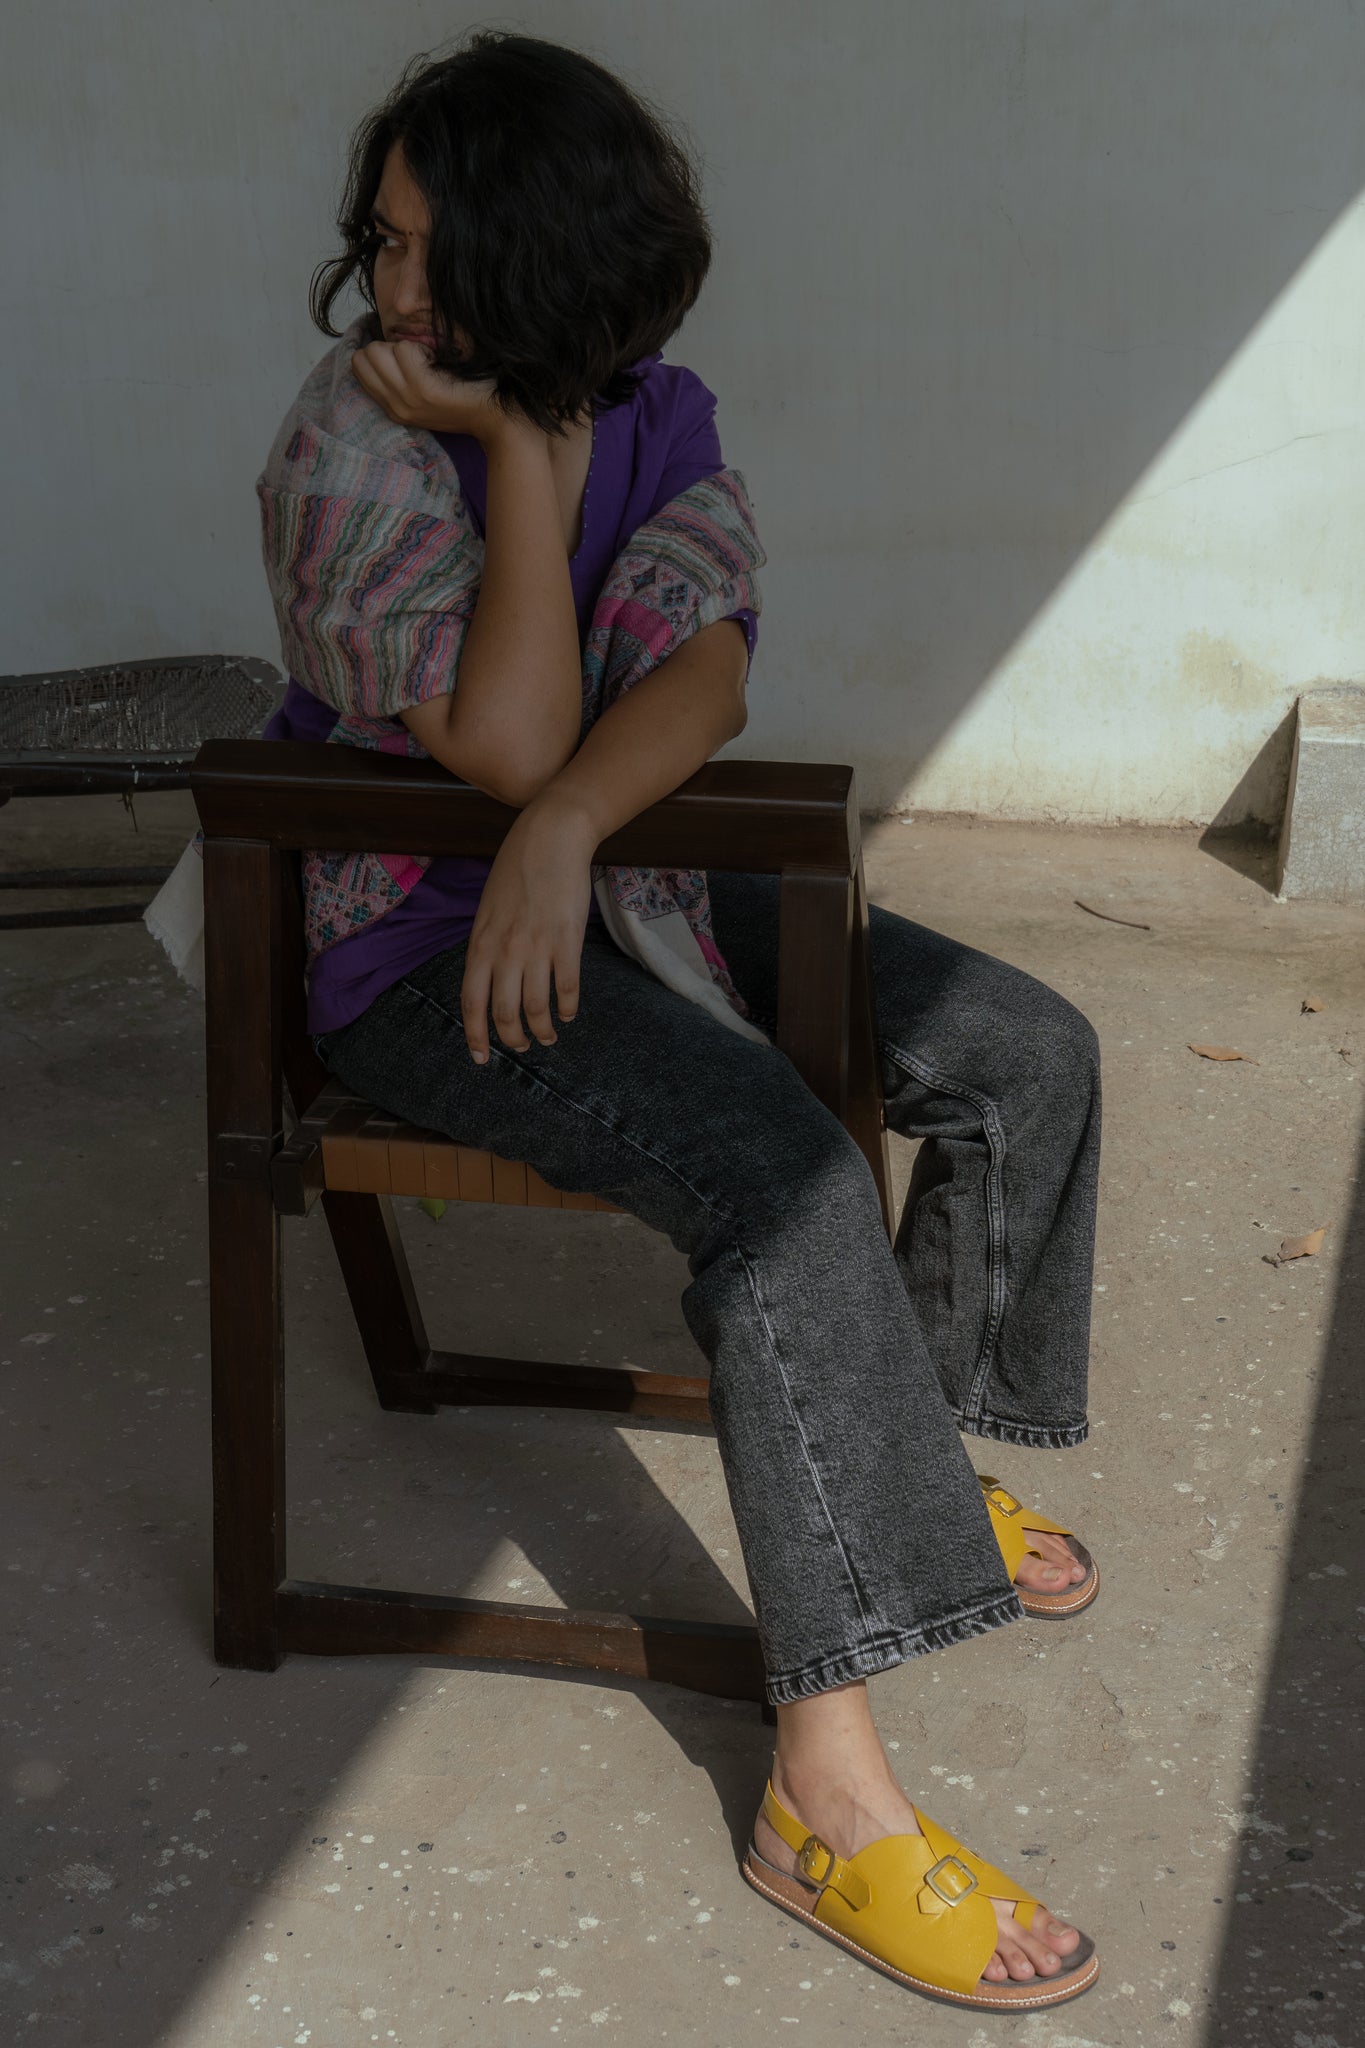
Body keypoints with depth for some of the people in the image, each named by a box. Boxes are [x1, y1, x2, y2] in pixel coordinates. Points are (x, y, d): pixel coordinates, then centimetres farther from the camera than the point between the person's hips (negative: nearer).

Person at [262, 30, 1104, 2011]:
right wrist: (517, 448, -23)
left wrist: (567, 829, -30)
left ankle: (919, 1454, 22)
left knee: (1029, 1052, 1)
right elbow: (505, 740, -27)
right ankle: (828, 1788, -27)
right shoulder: (351, 452, -15)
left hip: (628, 874, 7)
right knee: (783, 1172, -31)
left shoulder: (657, 415, 2)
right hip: (421, 941, -7)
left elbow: (703, 672, -12)